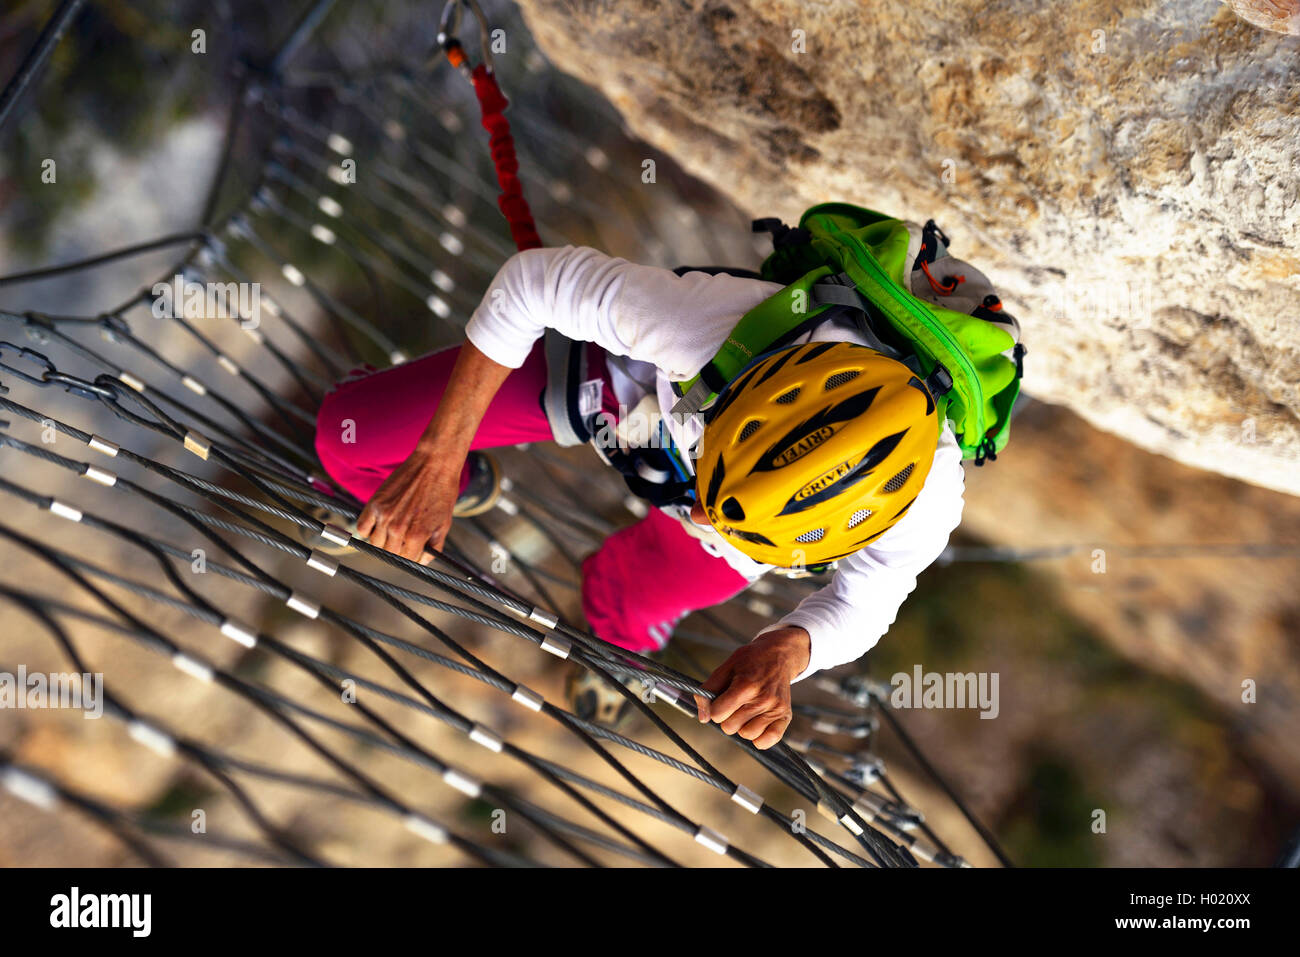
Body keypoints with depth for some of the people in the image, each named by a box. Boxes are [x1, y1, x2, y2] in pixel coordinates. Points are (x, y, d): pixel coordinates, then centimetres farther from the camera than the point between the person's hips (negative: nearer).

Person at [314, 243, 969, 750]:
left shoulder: (925, 494, -40)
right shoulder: (722, 327, -48)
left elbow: (863, 601, -19)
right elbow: (534, 279, -34)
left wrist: (784, 652, -43)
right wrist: (436, 461, -36)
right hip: (628, 377, -1)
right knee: (350, 432, -6)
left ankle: (613, 649, 47)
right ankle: (455, 482, 34)